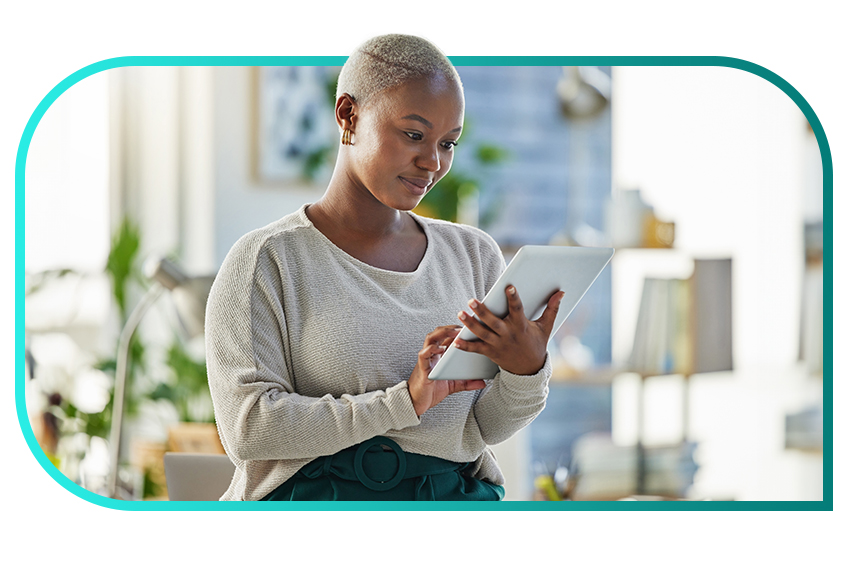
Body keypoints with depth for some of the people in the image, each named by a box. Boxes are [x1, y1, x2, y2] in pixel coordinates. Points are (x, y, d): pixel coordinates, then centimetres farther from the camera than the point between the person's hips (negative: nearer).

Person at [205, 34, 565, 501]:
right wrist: (404, 401, -16)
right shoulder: (267, 261, 1)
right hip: (315, 498, -4)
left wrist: (527, 371, -11)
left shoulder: (474, 253, 15)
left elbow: (485, 427, 12)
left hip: (455, 495, 4)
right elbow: (247, 428, -9)